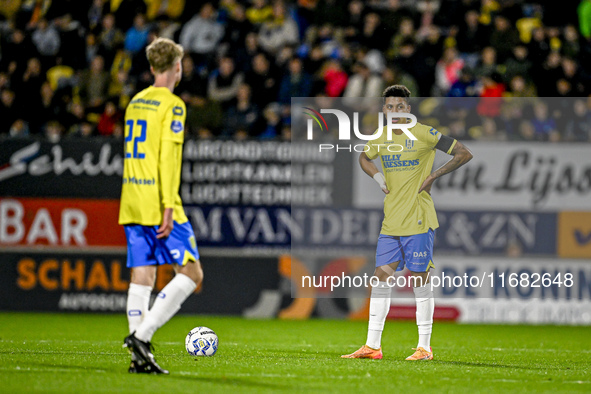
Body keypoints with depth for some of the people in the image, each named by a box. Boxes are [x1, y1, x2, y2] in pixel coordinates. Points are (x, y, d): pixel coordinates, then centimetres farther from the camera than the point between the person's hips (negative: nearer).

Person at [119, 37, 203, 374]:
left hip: (133, 205, 8)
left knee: (142, 276, 6)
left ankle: (141, 357, 1)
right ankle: (142, 335, -13)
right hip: (158, 204, -8)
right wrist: (168, 207, -18)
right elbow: (168, 158, -16)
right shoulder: (172, 105, -8)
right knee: (191, 273, -1)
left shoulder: (136, 102, 16)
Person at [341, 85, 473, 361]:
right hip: (391, 222, 6)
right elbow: (364, 157, 31)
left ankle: (424, 347, 4)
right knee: (381, 278, 3)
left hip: (418, 220, -6)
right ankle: (372, 346, 6)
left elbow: (464, 154, -7)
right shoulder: (380, 139, 9)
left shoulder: (423, 134, -8)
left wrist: (432, 177, -10)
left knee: (418, 280, -3)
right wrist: (376, 175, 9)